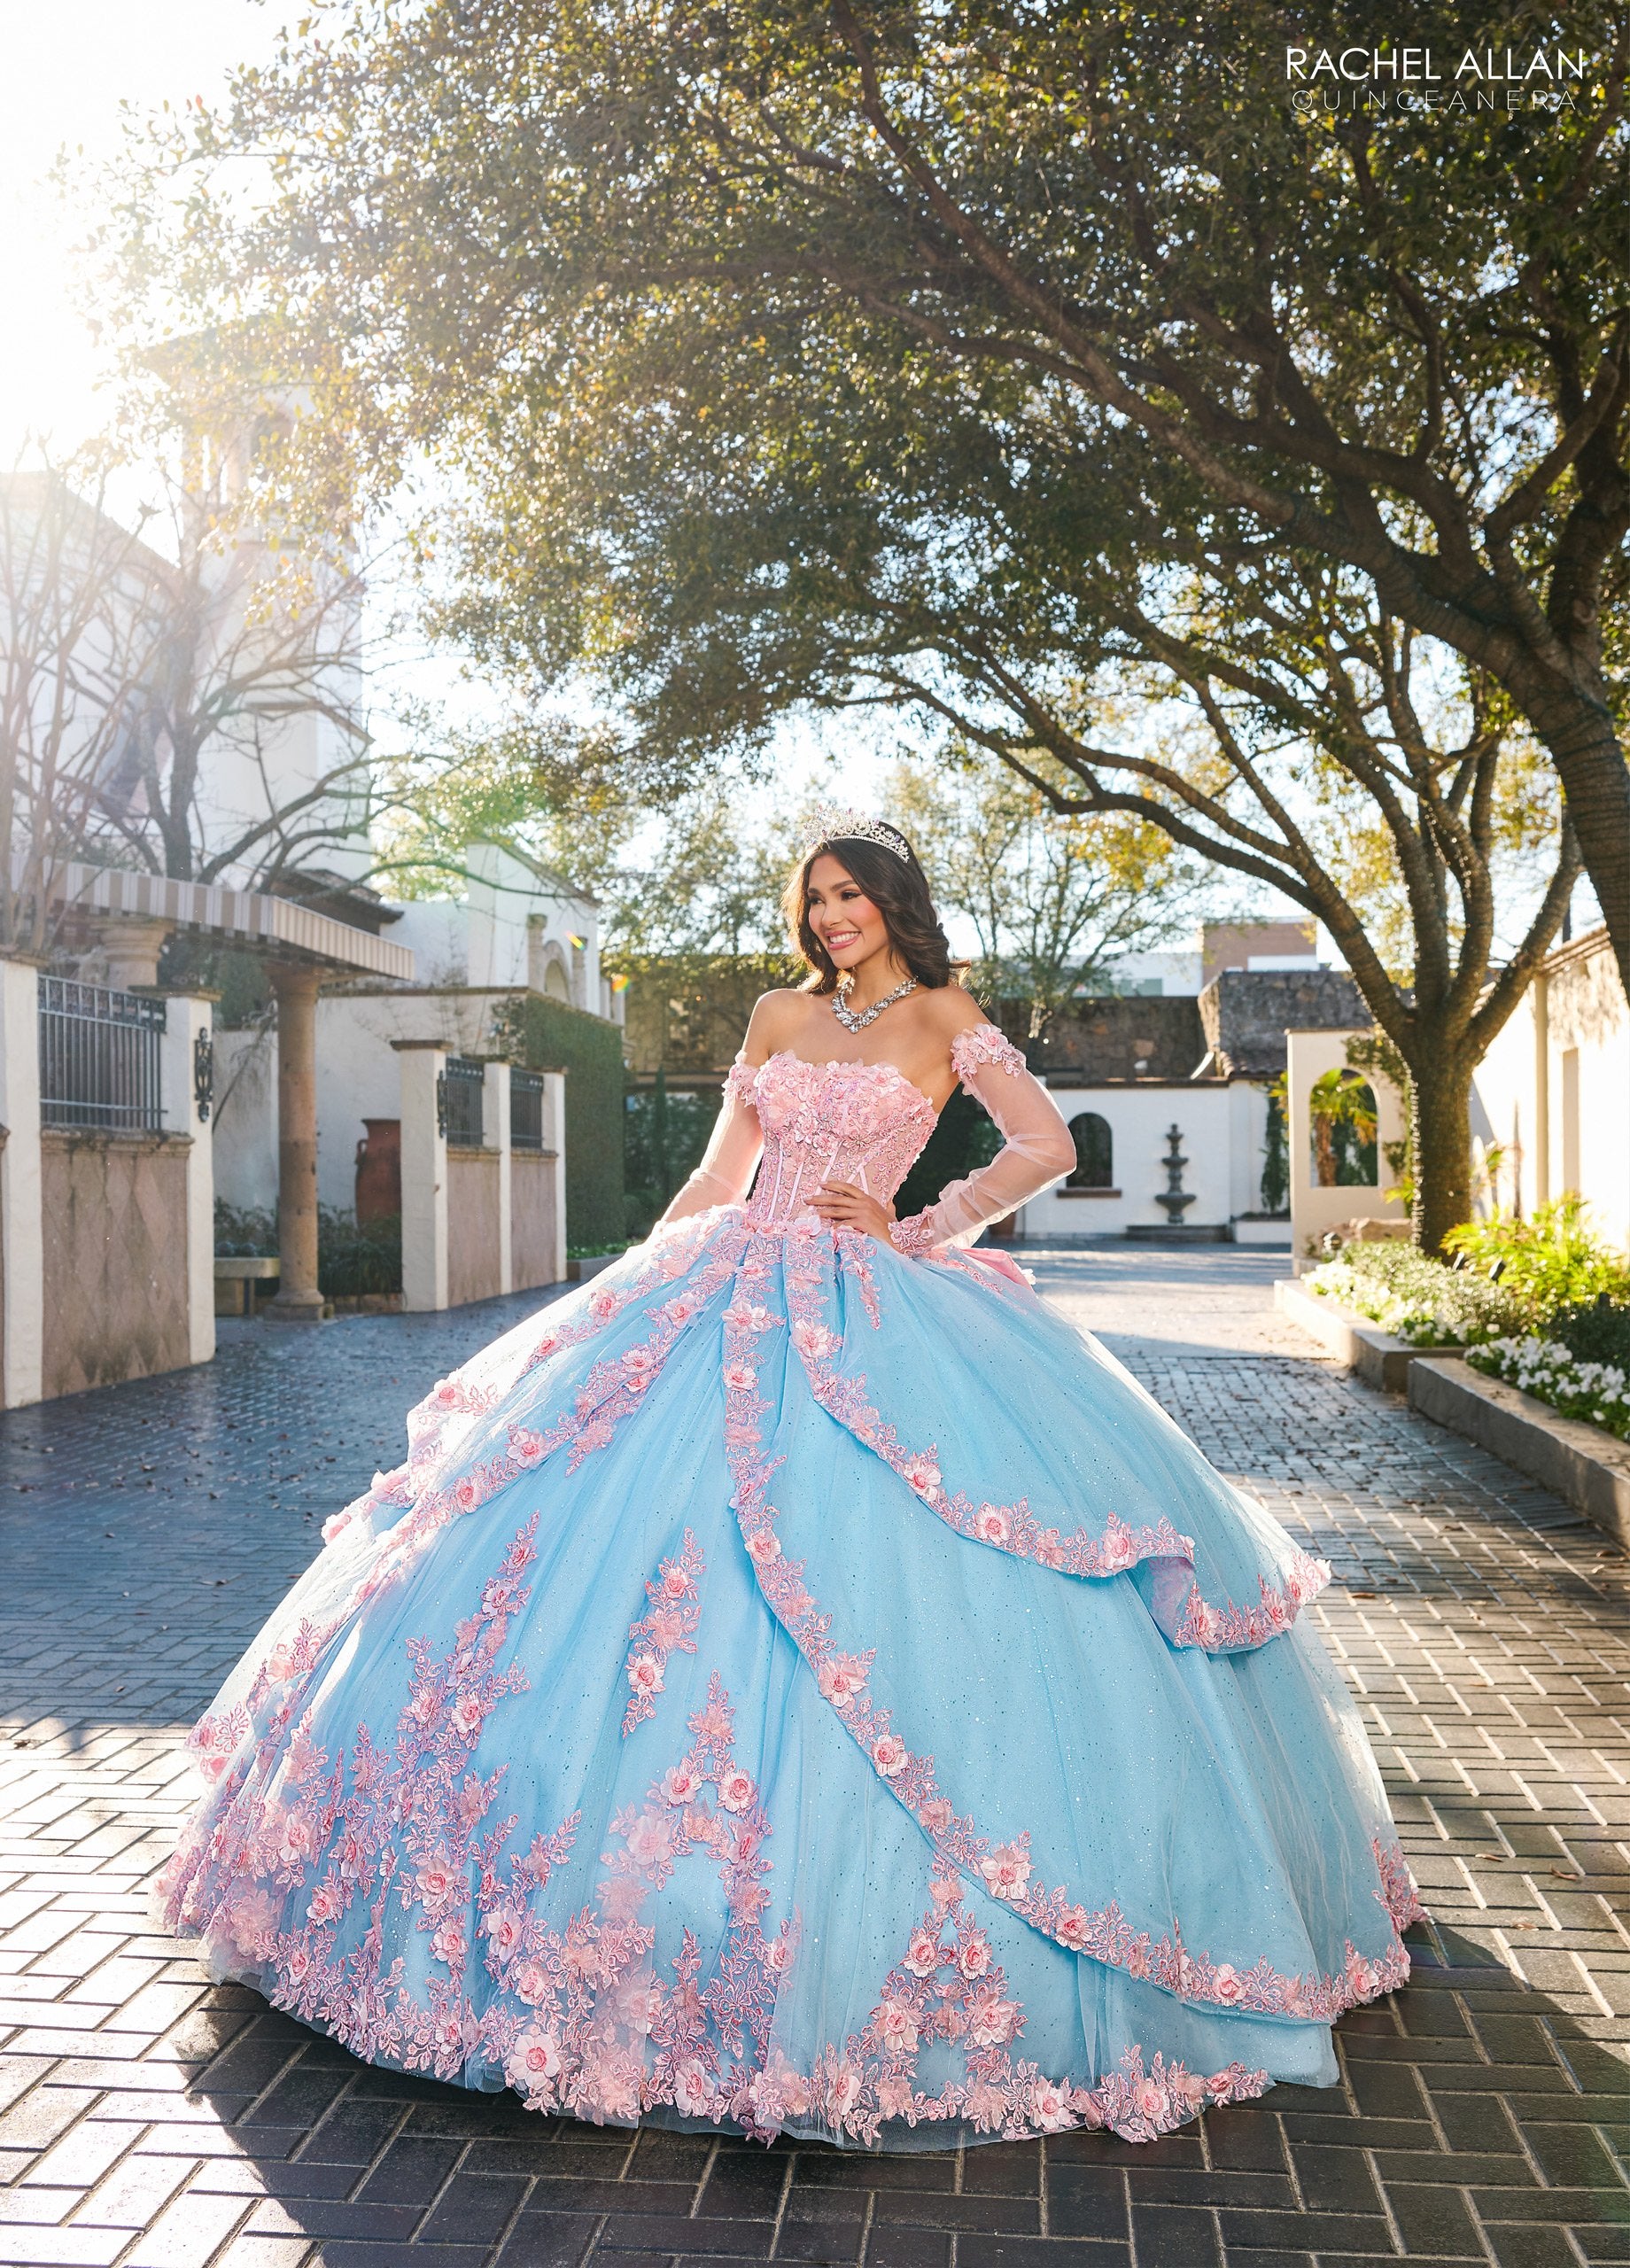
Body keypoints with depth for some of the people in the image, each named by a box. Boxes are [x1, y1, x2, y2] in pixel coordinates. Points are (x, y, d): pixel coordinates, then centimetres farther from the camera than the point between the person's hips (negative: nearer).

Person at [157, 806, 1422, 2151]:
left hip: (872, 1317, -4)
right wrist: (633, 1295, 14)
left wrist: (921, 1229, -6)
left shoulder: (944, 1014, 6)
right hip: (730, 1298, 5)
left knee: (859, 1576, -12)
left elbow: (1050, 1147, -2)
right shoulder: (779, 1016, 17)